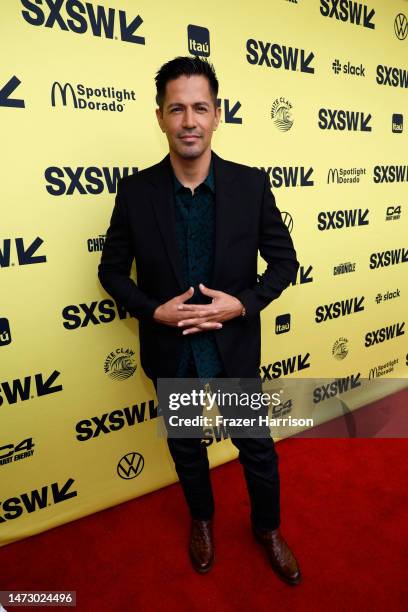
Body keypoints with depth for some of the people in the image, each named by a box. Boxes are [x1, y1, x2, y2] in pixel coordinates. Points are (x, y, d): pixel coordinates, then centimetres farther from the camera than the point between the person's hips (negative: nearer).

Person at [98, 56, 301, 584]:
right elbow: (112, 270, -2)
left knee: (257, 447, 18)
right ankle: (201, 519, 54)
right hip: (171, 352, 1)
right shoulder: (135, 191, -10)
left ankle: (267, 527, 49)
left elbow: (285, 262, -3)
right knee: (185, 447, 23)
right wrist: (154, 311, -17)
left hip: (236, 347, 0)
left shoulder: (251, 185, -10)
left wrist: (243, 303, -19)